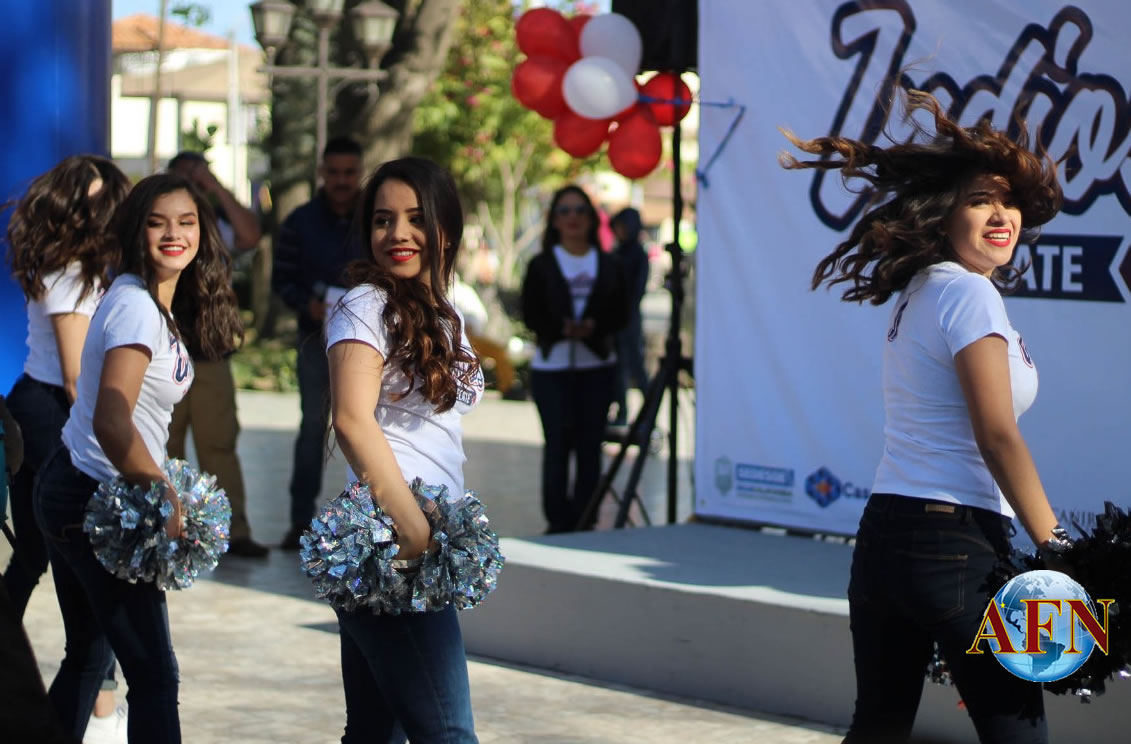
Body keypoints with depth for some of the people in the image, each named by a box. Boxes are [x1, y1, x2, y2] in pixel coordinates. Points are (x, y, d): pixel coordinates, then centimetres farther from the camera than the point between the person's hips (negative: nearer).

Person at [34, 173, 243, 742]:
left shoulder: (159, 304, 10)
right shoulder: (137, 307, -19)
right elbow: (111, 422, -30)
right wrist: (162, 494, -29)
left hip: (68, 488, 10)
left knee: (87, 656, 21)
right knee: (155, 676, -8)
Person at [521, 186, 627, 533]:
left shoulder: (608, 266, 11)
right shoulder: (541, 266, 6)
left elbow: (620, 313, 4)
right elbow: (531, 315, -2)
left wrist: (595, 327, -16)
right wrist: (561, 328, -21)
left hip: (598, 365, 2)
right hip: (551, 365, -2)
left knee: (590, 445, 2)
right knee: (557, 443, -4)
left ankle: (583, 521, 8)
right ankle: (558, 522, 2)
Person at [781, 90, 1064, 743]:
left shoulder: (919, 293, 15)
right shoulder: (969, 294, -11)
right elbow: (998, 438, -16)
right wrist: (1057, 553, -12)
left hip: (884, 534, 9)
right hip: (955, 541, -9)